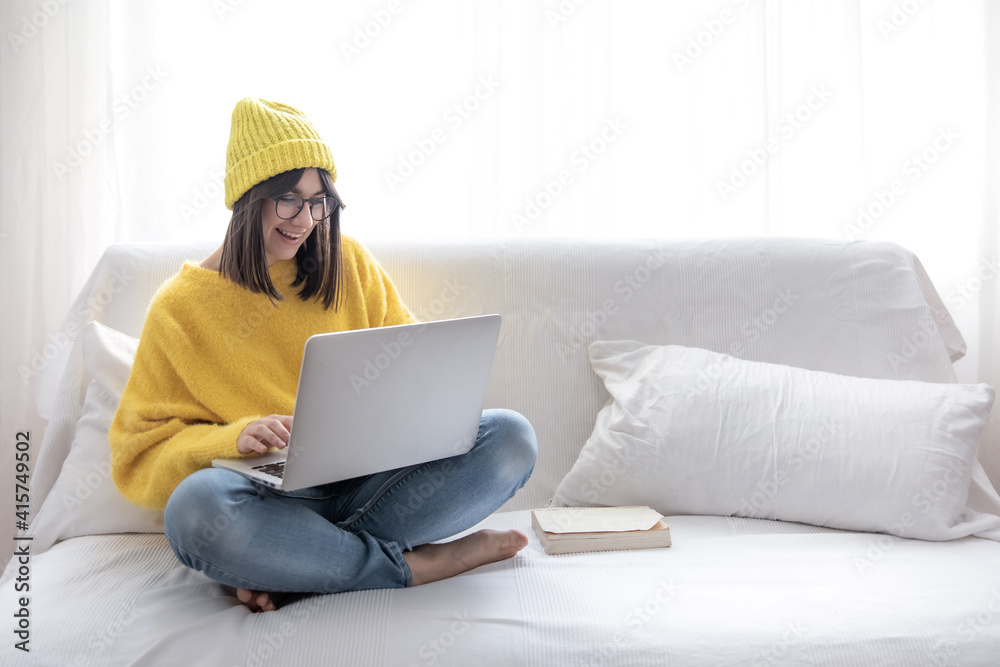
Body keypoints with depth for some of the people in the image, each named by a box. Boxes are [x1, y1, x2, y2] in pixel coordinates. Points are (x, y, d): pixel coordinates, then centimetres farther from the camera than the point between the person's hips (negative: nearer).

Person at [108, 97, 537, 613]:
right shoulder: (180, 307, 3)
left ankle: (296, 571, -24)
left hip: (372, 482, 3)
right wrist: (235, 438, -18)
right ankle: (421, 564, -21)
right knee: (195, 507, -37)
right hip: (272, 501, -3)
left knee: (511, 436, -20)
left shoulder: (348, 262, 11)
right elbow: (139, 454, 1)